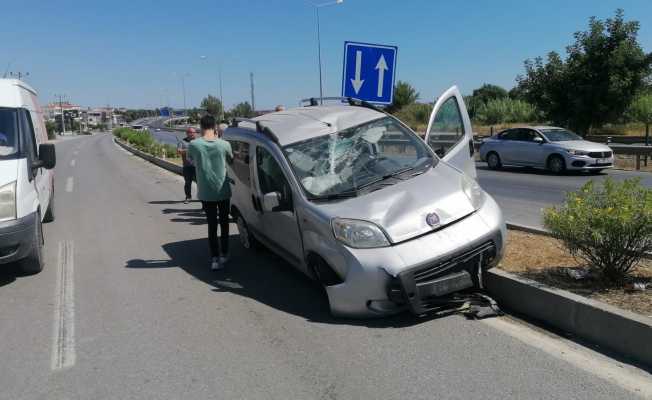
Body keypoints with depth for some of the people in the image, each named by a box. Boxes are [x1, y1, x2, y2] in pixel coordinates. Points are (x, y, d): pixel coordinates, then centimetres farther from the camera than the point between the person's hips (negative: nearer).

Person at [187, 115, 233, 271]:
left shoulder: (193, 145, -11)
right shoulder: (224, 144, -11)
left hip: (205, 193, 0)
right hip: (223, 191, 1)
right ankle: (224, 255, 24)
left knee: (212, 225, 8)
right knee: (224, 223, 17)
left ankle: (214, 258, 3)